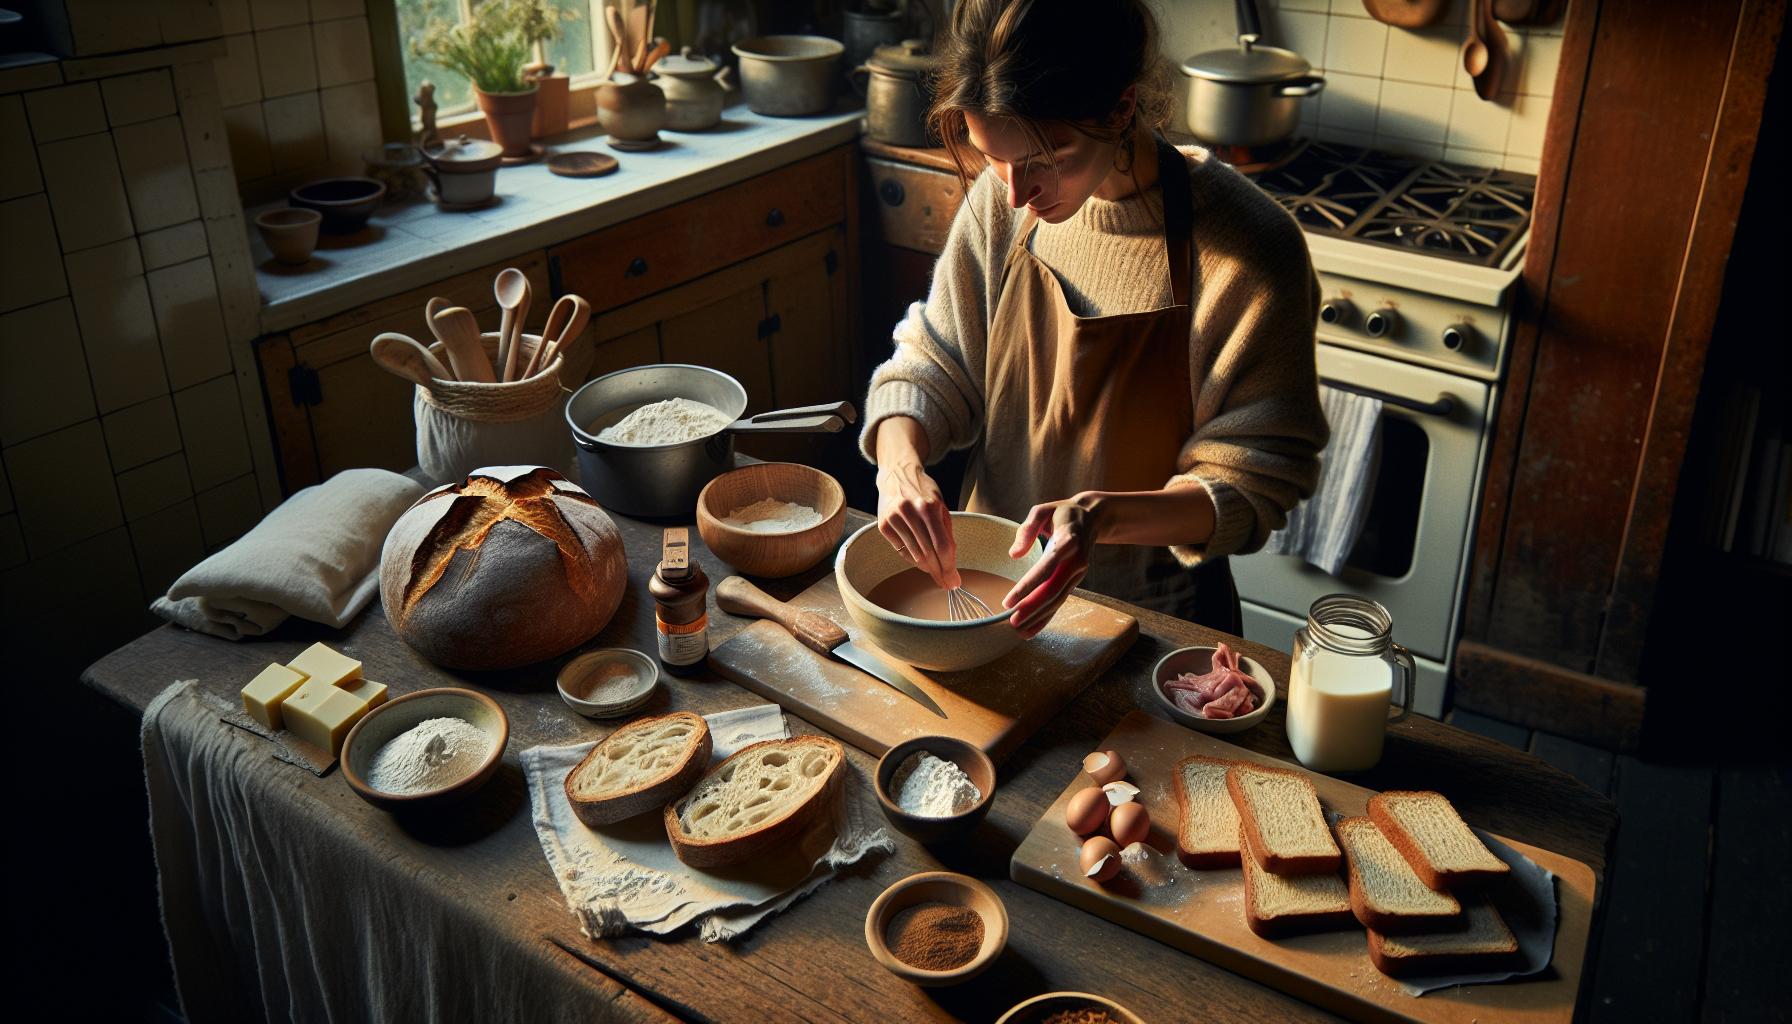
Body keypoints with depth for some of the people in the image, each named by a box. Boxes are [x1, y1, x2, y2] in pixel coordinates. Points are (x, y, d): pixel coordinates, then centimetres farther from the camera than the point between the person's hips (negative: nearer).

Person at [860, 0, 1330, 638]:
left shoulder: (1247, 251, -24)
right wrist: (900, 459, -21)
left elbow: (1253, 487, -19)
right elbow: (932, 363, 1)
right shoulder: (1004, 201, -10)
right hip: (991, 574, 3)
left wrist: (1103, 518, -37)